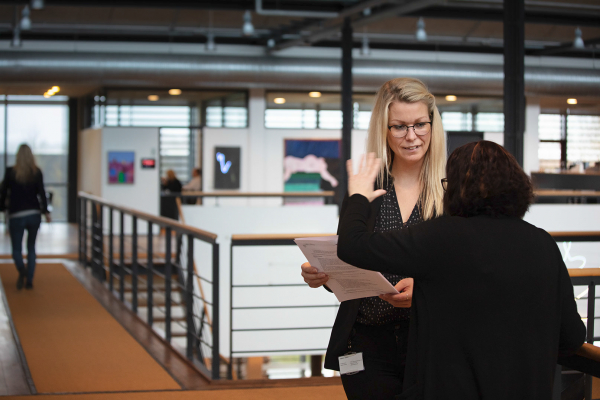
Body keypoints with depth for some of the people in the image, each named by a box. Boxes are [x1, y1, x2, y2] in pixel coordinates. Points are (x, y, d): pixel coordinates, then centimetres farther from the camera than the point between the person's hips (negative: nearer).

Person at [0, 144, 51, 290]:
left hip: (16, 216, -2)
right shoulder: (37, 172, -2)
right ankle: (29, 280, 9)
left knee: (16, 249, 7)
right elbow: (41, 193, -5)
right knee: (31, 248, 15)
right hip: (34, 214, 2)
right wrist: (45, 211, 1)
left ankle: (21, 269, -24)